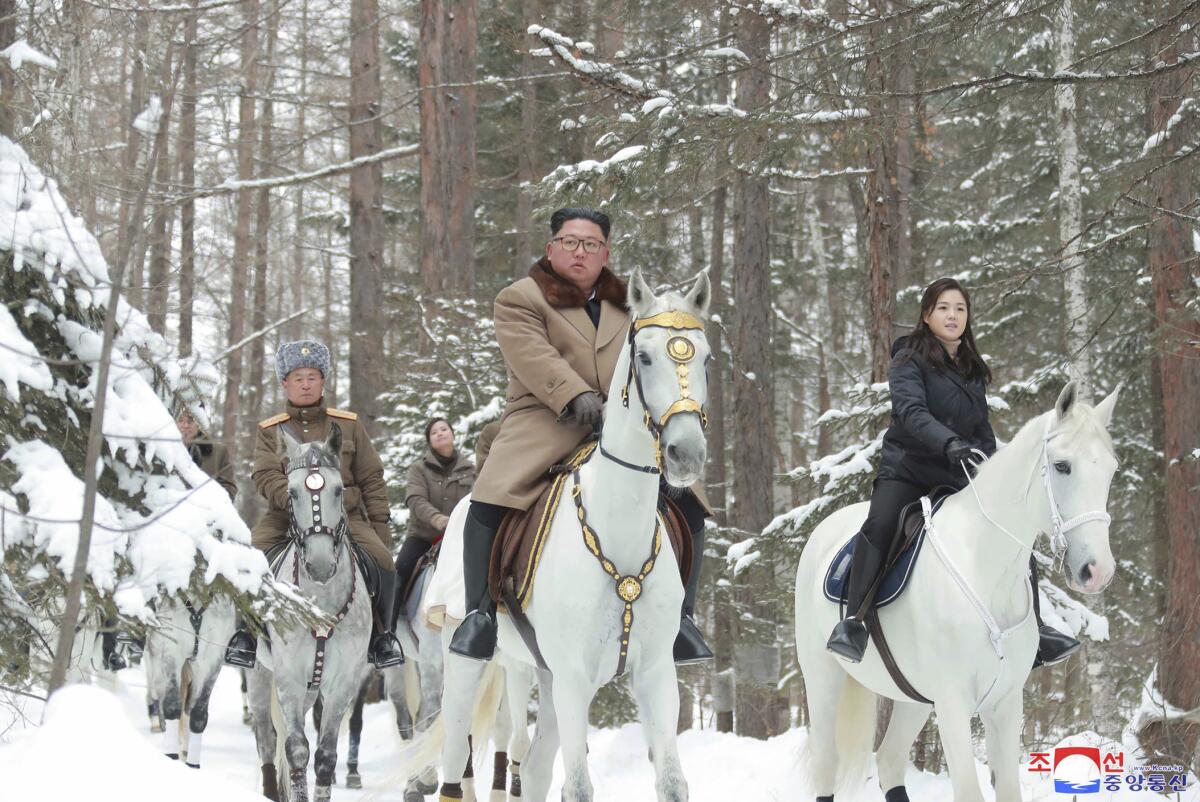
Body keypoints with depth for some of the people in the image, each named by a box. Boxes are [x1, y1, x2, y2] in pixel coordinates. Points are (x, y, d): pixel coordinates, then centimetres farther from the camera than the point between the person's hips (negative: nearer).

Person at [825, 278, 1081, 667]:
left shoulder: (972, 370, 15)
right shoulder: (910, 361, -5)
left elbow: (983, 430, 21)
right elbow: (911, 411, -23)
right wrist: (949, 443, -40)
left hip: (959, 474, 6)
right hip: (907, 468, -6)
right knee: (880, 525, -32)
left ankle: (1033, 631, 7)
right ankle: (851, 621, -31)